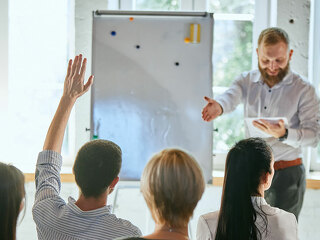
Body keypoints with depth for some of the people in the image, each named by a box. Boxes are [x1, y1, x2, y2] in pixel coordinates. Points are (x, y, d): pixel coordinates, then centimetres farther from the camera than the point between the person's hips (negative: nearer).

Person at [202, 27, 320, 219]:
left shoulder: (304, 89, -7)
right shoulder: (247, 81, 3)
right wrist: (219, 106, -44)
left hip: (287, 175, -3)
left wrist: (284, 134, -33)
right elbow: (231, 97, -19)